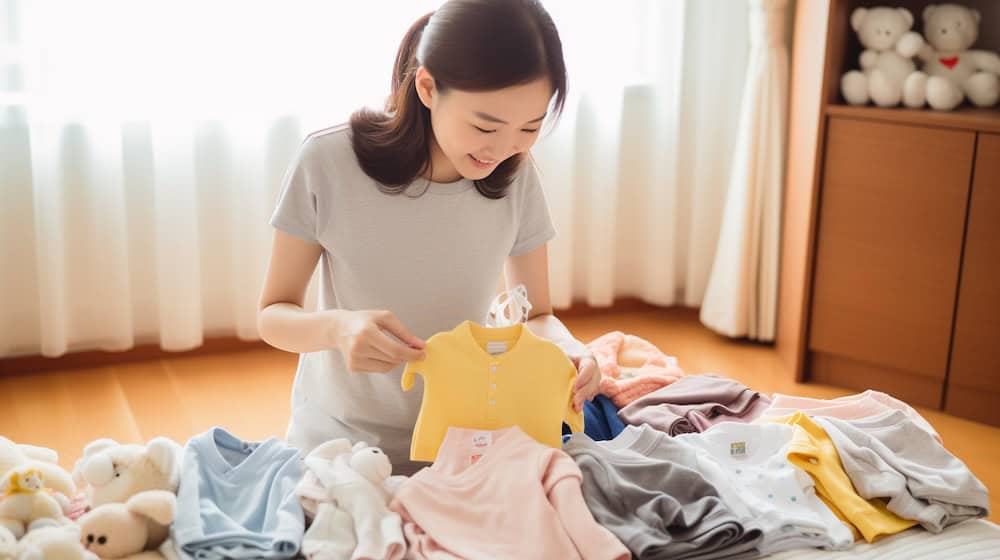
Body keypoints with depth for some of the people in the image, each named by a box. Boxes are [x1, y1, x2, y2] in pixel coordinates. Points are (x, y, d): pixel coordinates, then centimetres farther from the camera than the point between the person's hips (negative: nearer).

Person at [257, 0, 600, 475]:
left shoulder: (515, 177, -9)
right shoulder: (327, 163, -17)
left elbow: (536, 314, 1)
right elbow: (273, 315, -9)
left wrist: (564, 345, -22)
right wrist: (337, 326, -31)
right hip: (341, 445, -2)